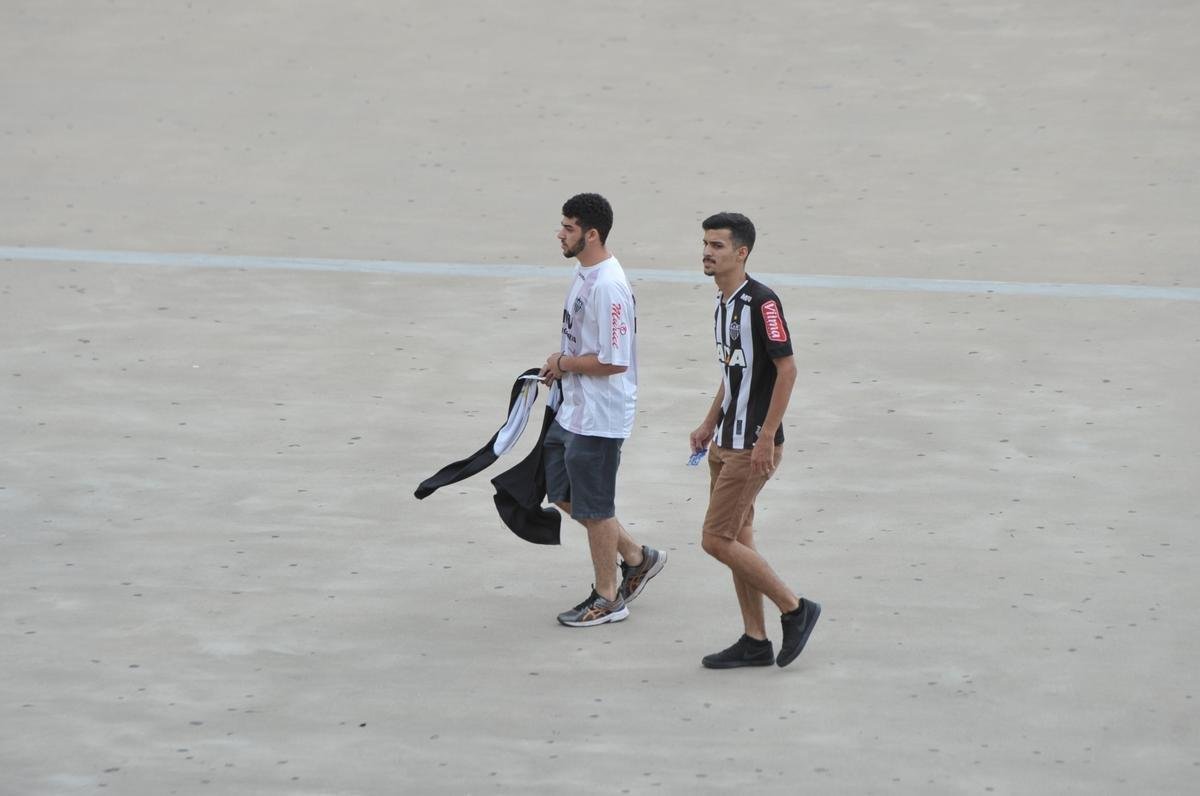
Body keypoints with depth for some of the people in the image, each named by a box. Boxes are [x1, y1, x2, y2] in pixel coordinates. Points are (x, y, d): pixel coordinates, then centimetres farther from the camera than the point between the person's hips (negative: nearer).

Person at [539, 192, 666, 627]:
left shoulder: (608, 288, -25)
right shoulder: (583, 274, 7)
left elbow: (613, 361, -27)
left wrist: (564, 363, -14)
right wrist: (561, 362, 3)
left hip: (599, 416, -10)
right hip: (573, 410, 10)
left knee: (594, 507, 2)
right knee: (563, 494, 18)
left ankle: (607, 599, 17)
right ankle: (636, 557, 30)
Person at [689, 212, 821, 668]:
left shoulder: (761, 301, -17)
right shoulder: (723, 302, 11)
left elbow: (786, 369, -19)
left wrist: (766, 438, -21)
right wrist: (710, 425, 21)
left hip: (753, 446, -9)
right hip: (727, 442, 9)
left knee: (717, 540, -8)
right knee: (738, 541, 11)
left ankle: (794, 609, 4)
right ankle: (755, 642, 17)